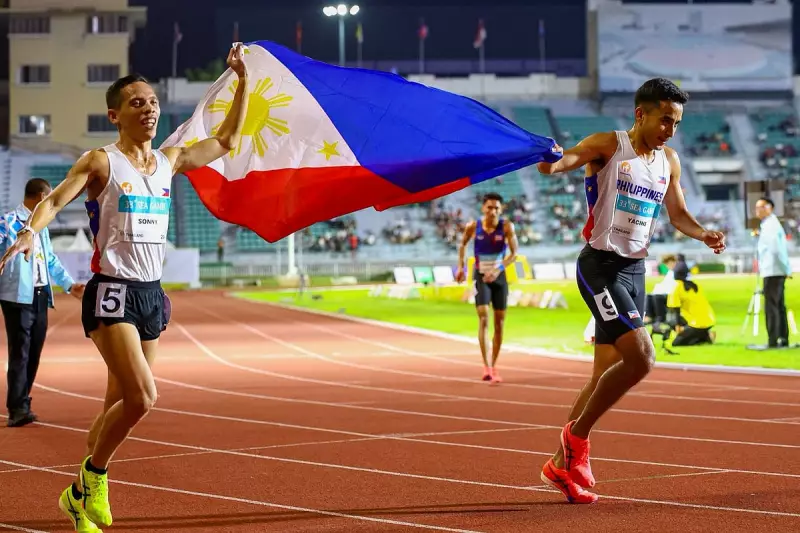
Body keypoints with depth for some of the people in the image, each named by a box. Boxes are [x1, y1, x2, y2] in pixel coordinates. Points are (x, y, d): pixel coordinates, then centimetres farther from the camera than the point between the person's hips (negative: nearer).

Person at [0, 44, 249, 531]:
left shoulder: (170, 161, 12)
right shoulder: (102, 162, -5)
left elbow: (226, 140, 22)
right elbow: (55, 200, -13)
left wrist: (243, 81, 17)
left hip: (152, 293, 6)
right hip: (113, 292, -6)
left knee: (121, 406, 10)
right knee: (142, 397, -20)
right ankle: (94, 477, 1)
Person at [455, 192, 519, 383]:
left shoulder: (506, 226, -12)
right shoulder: (473, 226, -10)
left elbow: (514, 253, -14)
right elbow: (463, 244, 10)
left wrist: (498, 269, -26)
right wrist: (461, 267, 5)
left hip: (499, 277, 1)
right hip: (481, 277, -1)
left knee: (500, 322, 6)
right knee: (484, 318, -17)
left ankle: (494, 366, 20)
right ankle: (486, 366, -21)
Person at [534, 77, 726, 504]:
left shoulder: (669, 161, 13)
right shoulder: (608, 146, -7)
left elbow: (677, 214, 22)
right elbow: (564, 160, -22)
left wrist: (704, 235, 2)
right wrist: (550, 163, -46)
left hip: (635, 270, 7)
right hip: (601, 265, -7)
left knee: (607, 373, 8)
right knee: (640, 357, -20)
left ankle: (562, 464, 18)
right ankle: (576, 435, -4)